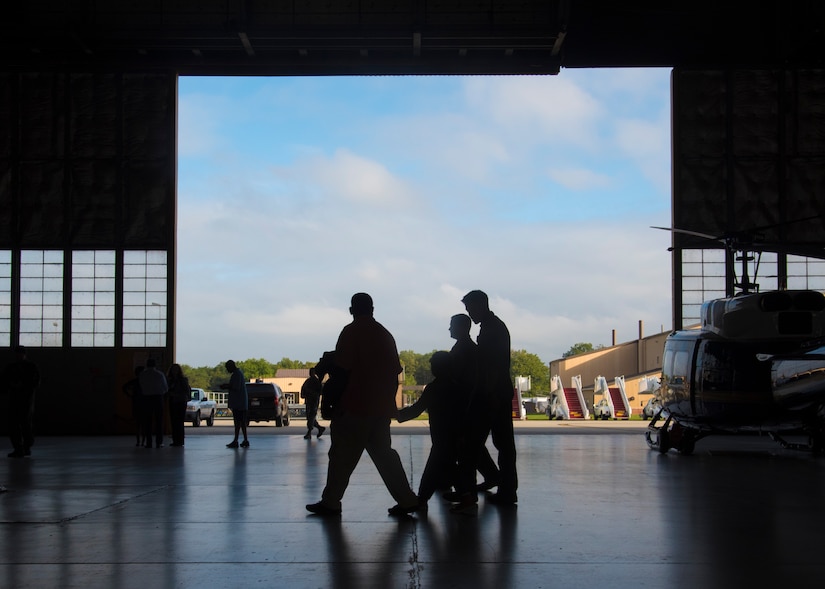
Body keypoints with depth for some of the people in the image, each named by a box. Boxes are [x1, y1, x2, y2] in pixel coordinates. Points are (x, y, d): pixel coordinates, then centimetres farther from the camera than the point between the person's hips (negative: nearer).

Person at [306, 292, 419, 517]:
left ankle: (330, 502, 4)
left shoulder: (351, 332, -6)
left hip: (356, 406, -7)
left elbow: (342, 368, -12)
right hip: (382, 406, 7)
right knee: (383, 452, 12)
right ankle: (406, 499, 7)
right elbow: (395, 370, 13)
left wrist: (336, 405, -6)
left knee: (343, 454, 1)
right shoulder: (385, 334, 14)